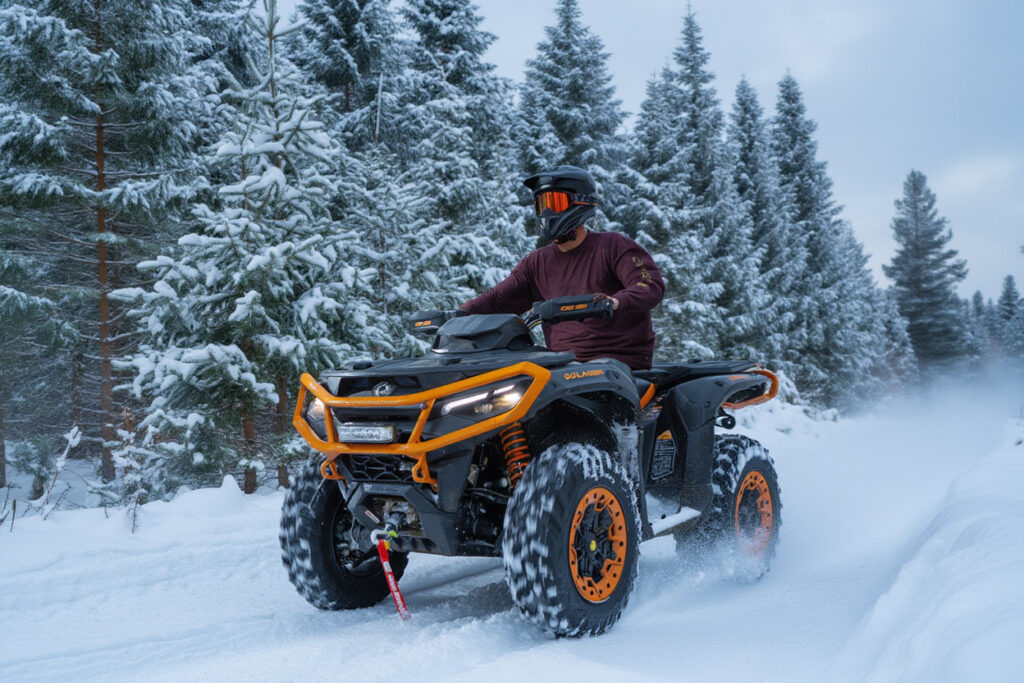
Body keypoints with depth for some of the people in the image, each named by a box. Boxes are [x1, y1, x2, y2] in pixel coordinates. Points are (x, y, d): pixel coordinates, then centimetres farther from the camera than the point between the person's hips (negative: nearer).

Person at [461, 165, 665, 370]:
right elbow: (497, 299, 14)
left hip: (620, 361, -5)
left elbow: (652, 285, -13)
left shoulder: (614, 246, 0)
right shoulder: (537, 262, 16)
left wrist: (616, 302, -33)